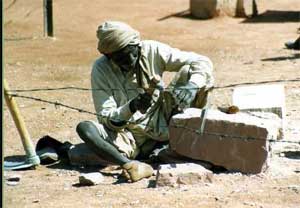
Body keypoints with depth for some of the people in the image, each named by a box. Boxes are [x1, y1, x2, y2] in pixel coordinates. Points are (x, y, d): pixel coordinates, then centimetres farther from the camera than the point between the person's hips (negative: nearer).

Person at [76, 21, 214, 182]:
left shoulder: (152, 51, -8)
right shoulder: (101, 69, -10)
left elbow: (202, 62, -10)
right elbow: (106, 119, -12)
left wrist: (191, 88, -31)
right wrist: (132, 107, -32)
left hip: (160, 125, 1)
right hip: (131, 137, -1)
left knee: (187, 71, -16)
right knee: (84, 128, -28)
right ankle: (132, 166, -47)